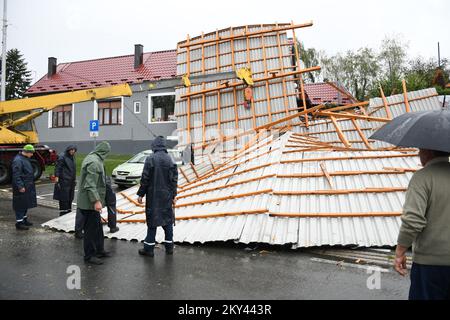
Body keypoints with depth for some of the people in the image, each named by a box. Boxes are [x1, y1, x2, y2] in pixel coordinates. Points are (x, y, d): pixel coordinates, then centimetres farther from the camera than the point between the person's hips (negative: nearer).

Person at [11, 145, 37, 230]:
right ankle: (19, 223, 5)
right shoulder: (18, 160, -18)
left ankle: (24, 219, 30)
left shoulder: (25, 159, 13)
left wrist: (31, 184, 23)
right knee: (20, 205, -2)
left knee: (26, 204, 18)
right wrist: (20, 186, -25)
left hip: (28, 187, 10)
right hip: (22, 187, -10)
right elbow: (16, 175, -23)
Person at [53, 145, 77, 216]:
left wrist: (74, 179, 20)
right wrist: (56, 176, -22)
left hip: (71, 181, 8)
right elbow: (57, 167, -14)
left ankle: (68, 212, 21)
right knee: (64, 198, -4)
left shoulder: (72, 157, 15)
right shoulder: (62, 156, -9)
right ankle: (63, 213, 3)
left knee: (70, 198, 12)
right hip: (64, 180, -8)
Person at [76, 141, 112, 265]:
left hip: (91, 202, 11)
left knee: (98, 227, 19)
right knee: (91, 229, 0)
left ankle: (99, 250, 31)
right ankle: (89, 256, 11)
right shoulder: (94, 162, -21)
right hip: (90, 203, -11)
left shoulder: (92, 159, 12)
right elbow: (90, 184, -27)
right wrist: (96, 201, -28)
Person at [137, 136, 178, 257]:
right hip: (167, 196, 3)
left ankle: (149, 248, 10)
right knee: (168, 220, 12)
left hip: (153, 195, -3)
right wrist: (173, 195, 11)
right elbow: (174, 179, 3)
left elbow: (145, 178, -11)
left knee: (152, 220, 4)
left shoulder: (150, 159, -10)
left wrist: (141, 194, -2)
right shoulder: (170, 159, 0)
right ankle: (169, 247, 18)